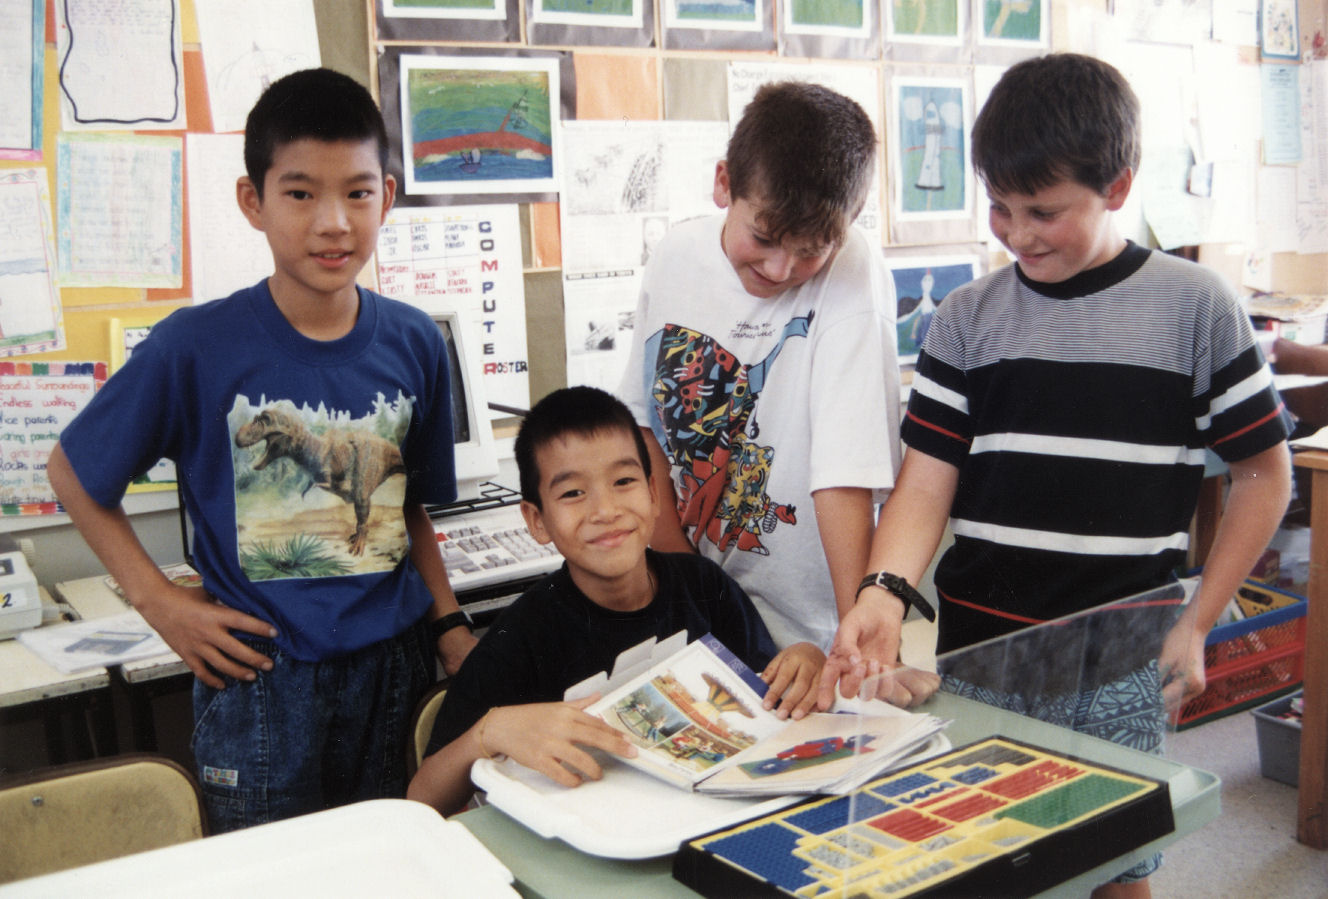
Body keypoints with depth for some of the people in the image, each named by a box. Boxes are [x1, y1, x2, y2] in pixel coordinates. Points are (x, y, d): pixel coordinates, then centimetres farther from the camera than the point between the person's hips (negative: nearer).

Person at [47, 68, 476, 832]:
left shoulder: (414, 342, -2)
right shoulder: (196, 347, -12)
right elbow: (73, 472, 1)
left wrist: (450, 626, 1)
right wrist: (159, 601, -6)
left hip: (394, 666, 3)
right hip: (260, 678, -3)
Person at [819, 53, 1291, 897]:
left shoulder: (1194, 306, -3)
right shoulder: (970, 317, 2)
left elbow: (1265, 472, 3)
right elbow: (926, 483, -3)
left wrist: (1196, 624, -2)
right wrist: (885, 592, -21)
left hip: (1124, 668, -1)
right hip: (979, 657, 2)